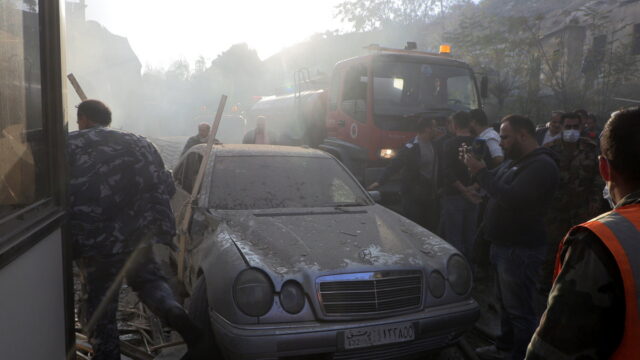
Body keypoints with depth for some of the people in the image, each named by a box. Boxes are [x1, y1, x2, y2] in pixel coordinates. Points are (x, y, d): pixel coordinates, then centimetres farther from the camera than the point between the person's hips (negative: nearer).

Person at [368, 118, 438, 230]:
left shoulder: (433, 145, 8)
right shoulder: (411, 147, -14)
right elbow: (394, 165, -16)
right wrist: (380, 182, -23)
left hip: (429, 195, 7)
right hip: (412, 196, -7)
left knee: (429, 227, 13)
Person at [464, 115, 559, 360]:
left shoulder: (542, 165, -18)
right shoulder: (514, 161, 15)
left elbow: (512, 199, -29)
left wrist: (481, 173, -21)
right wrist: (478, 169, 2)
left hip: (521, 250, -10)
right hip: (502, 245, 10)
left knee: (519, 310, 0)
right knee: (506, 304, 21)